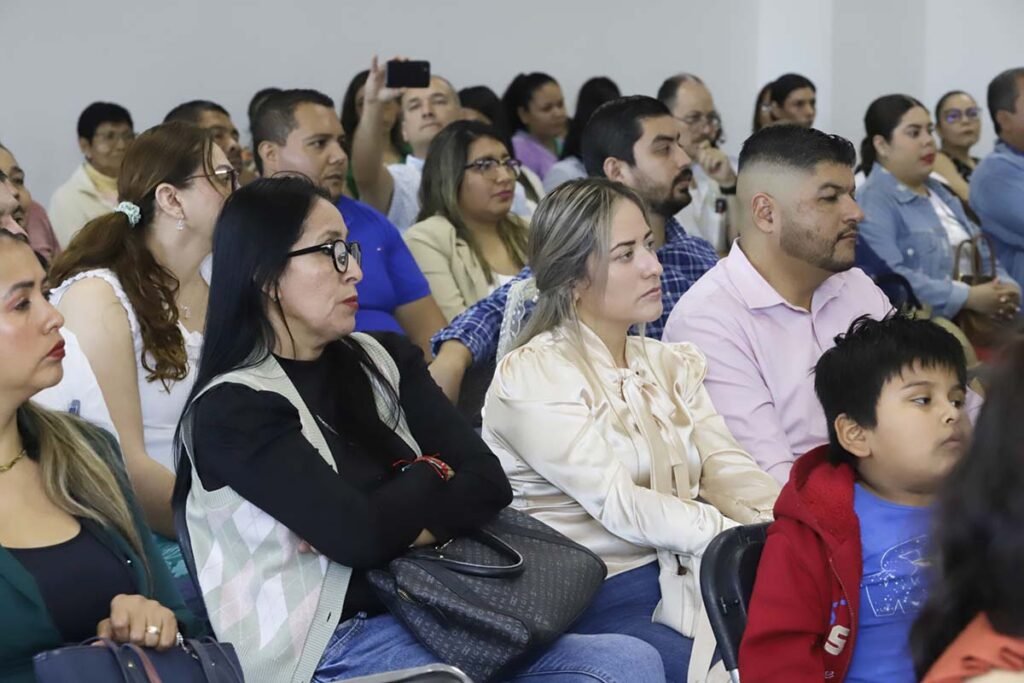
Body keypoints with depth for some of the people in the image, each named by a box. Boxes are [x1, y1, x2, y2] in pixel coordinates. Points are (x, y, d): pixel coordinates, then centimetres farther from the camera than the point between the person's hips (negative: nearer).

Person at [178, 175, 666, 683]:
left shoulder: (383, 360, 12)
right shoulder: (232, 410, -9)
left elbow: (487, 482, 2)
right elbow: (359, 536, -18)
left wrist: (395, 523, -16)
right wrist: (429, 475, 1)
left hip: (438, 610, 7)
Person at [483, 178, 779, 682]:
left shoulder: (671, 365, 15)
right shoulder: (531, 376, -8)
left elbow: (727, 471, 1)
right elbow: (618, 504, -18)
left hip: (684, 582, 7)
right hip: (588, 604, -7)